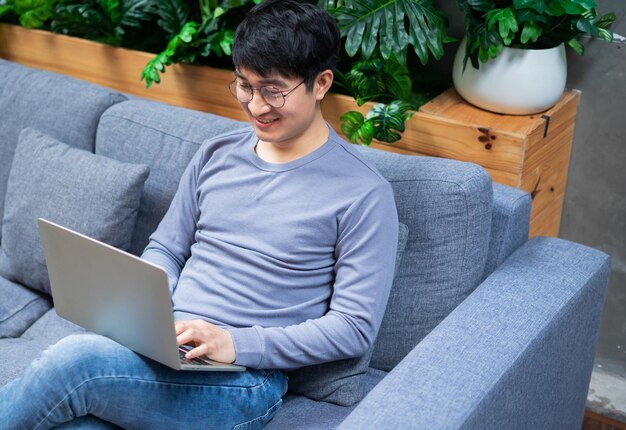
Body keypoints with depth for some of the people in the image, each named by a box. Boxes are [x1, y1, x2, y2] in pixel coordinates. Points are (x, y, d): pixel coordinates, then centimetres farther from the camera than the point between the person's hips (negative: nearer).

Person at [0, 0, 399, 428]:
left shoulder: (364, 193, -6)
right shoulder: (216, 155, 12)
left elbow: (355, 327, -8)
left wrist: (235, 343, -17)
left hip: (246, 379, -4)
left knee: (75, 360, -28)